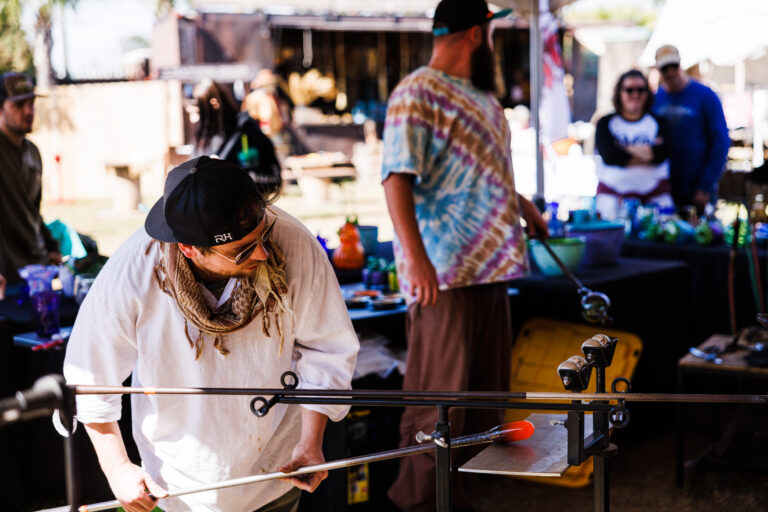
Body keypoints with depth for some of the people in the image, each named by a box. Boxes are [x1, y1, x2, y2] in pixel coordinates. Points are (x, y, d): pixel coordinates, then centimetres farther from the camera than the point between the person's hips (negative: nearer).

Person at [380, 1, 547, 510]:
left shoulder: (482, 97, 18)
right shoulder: (418, 92, -10)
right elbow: (398, 177, -19)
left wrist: (521, 202, 25)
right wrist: (415, 256, -27)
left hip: (491, 270, 9)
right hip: (444, 276, -9)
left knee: (486, 397, 14)